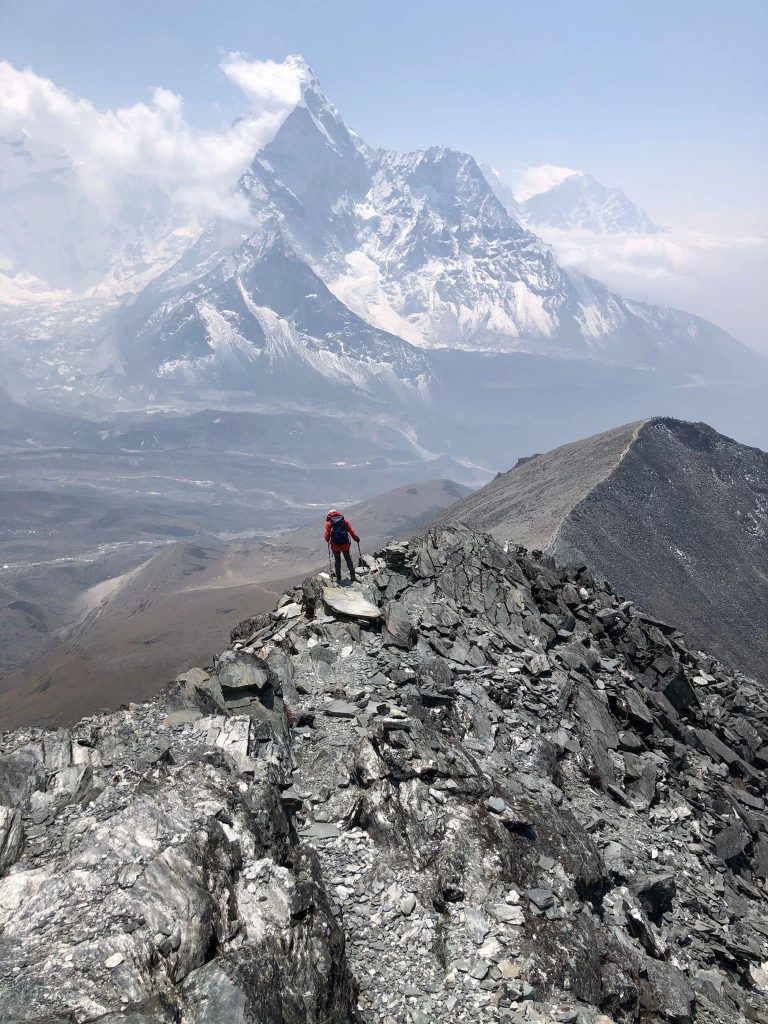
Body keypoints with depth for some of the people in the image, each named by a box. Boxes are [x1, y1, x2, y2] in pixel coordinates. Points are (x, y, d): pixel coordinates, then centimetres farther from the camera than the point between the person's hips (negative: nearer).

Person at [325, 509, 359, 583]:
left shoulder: (329, 522, -2)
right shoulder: (345, 521, 1)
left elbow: (327, 535, -3)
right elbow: (351, 531, 0)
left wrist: (328, 541, 18)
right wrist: (356, 538, 14)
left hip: (335, 546, -1)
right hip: (345, 544, 1)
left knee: (337, 561, 14)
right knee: (348, 559, 16)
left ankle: (338, 578, 18)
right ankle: (352, 575, 13)